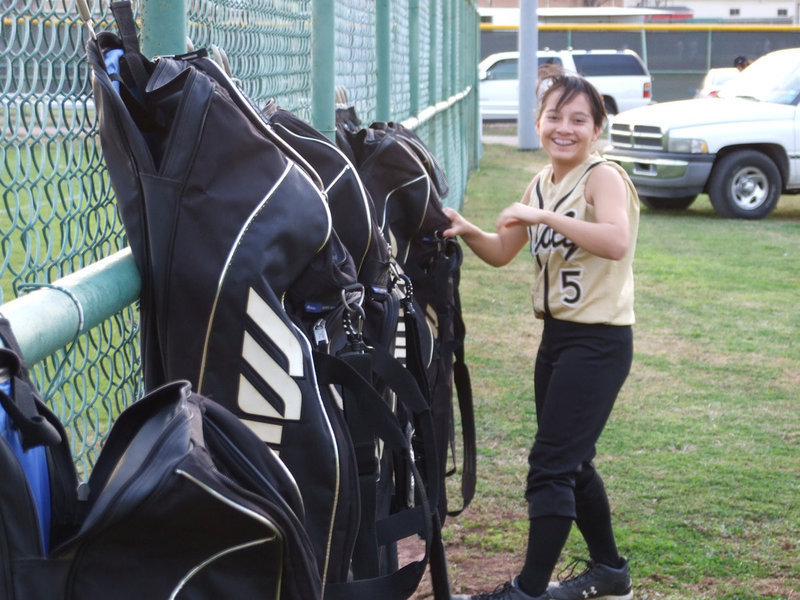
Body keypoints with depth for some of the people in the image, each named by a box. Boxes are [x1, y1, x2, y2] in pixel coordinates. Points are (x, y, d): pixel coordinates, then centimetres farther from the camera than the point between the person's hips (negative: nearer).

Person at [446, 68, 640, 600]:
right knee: (571, 462, 18)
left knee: (552, 465, -8)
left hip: (599, 341, -9)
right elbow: (502, 253, 17)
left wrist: (541, 215, -33)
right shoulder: (542, 184, 9)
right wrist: (467, 231, -2)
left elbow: (617, 242, -35)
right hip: (557, 335, 9)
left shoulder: (602, 176, -15)